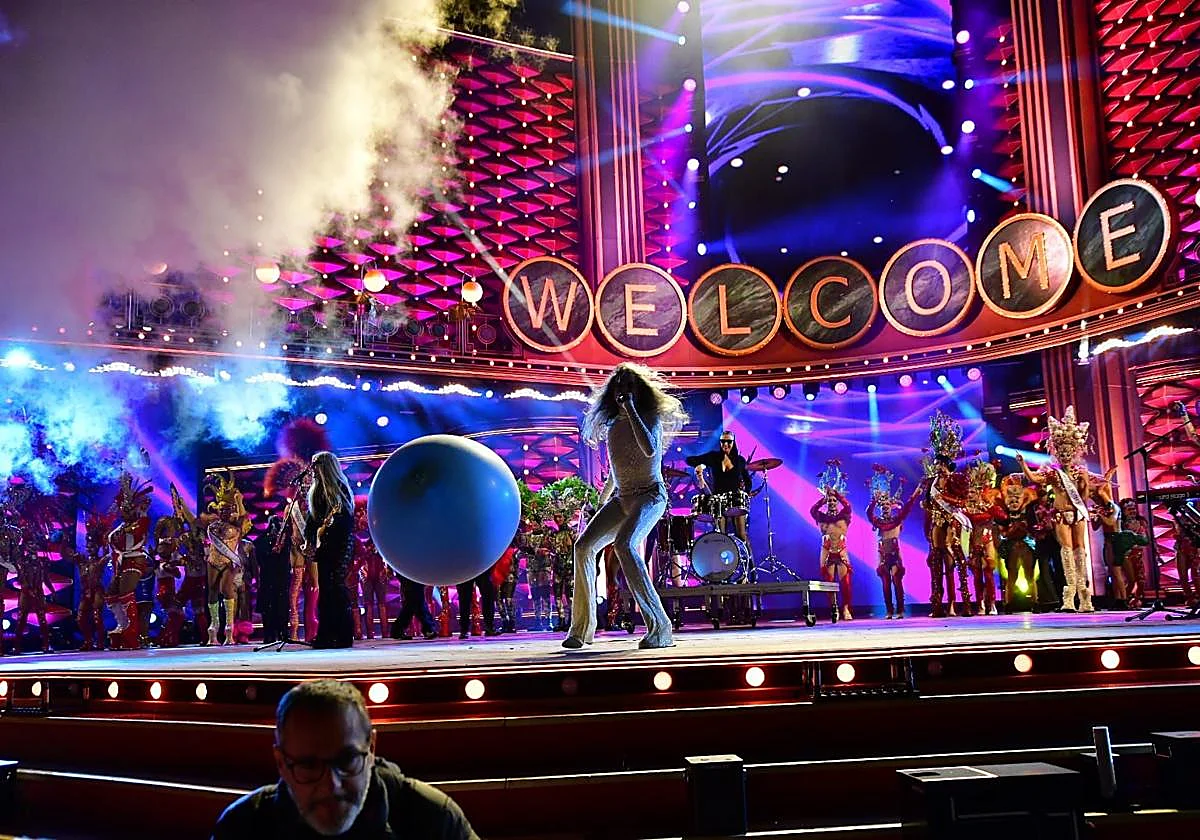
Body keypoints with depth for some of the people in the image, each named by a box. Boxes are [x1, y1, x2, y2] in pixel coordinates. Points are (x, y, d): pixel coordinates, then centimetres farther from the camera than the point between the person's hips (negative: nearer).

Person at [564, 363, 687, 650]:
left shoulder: (650, 417, -5)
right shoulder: (613, 425, 14)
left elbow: (650, 449, -27)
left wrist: (631, 409, -22)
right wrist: (604, 498, 30)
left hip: (650, 495, -7)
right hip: (622, 498, 7)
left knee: (624, 545, -31)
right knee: (583, 546, -7)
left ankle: (659, 628, -32)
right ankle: (581, 628, 2)